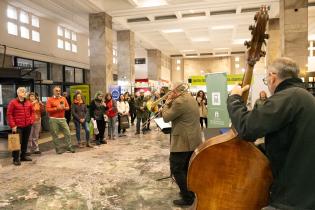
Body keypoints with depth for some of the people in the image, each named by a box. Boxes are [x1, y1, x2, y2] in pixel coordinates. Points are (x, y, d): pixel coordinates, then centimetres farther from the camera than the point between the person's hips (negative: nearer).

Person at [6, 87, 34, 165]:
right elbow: (9, 114, -6)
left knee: (25, 142, 13)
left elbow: (32, 112, 20)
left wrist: (31, 120, 5)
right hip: (18, 126, -5)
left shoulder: (28, 103, 10)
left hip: (27, 126, 5)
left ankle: (23, 156, 26)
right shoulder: (13, 102, -5)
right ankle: (16, 159, 5)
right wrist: (13, 125, -11)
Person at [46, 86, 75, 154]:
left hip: (62, 119, 4)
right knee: (55, 135, 1)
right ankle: (58, 149, 10)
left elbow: (68, 107, 15)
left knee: (68, 133, 2)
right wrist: (56, 108, -17)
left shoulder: (63, 98, 12)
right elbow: (48, 109, -10)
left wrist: (64, 108, -6)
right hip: (53, 119, -4)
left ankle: (69, 147, 12)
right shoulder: (50, 99, -1)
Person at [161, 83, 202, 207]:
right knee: (186, 167, 21)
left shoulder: (179, 101, -21)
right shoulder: (189, 98, 12)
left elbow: (166, 118, -14)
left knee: (176, 169, 0)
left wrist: (167, 103, -2)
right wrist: (170, 104, 8)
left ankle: (187, 198, 7)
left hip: (183, 141, -10)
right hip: (192, 139, 10)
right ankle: (189, 192, 34)